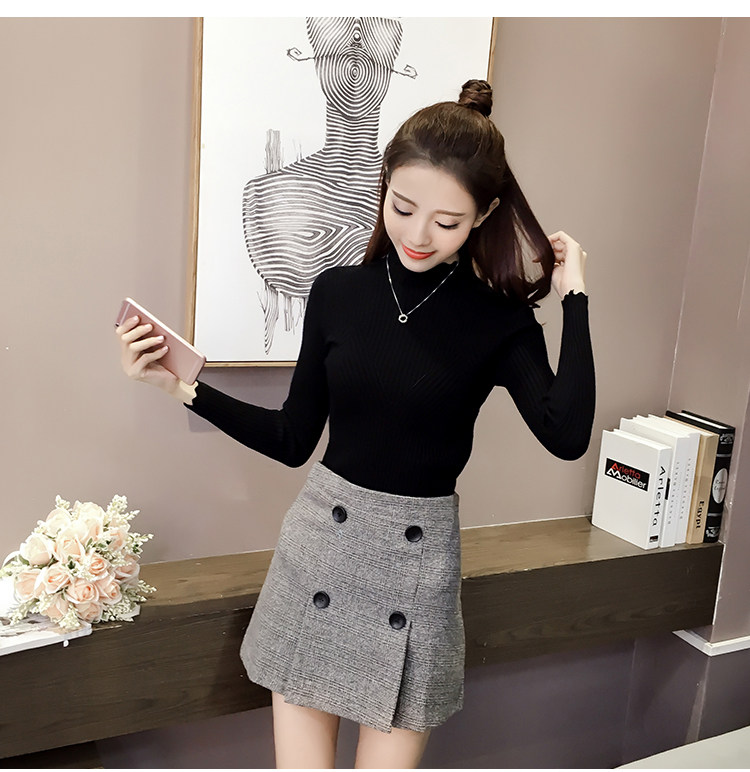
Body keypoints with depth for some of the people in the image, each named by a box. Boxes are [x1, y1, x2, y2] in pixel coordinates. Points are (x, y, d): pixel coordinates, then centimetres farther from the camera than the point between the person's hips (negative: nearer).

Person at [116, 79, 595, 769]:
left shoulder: (500, 319, -6)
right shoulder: (338, 292, -1)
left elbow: (567, 435, -22)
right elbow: (294, 439, 5)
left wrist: (573, 295, -16)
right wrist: (182, 386, -2)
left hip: (420, 556, -1)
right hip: (321, 537, 2)